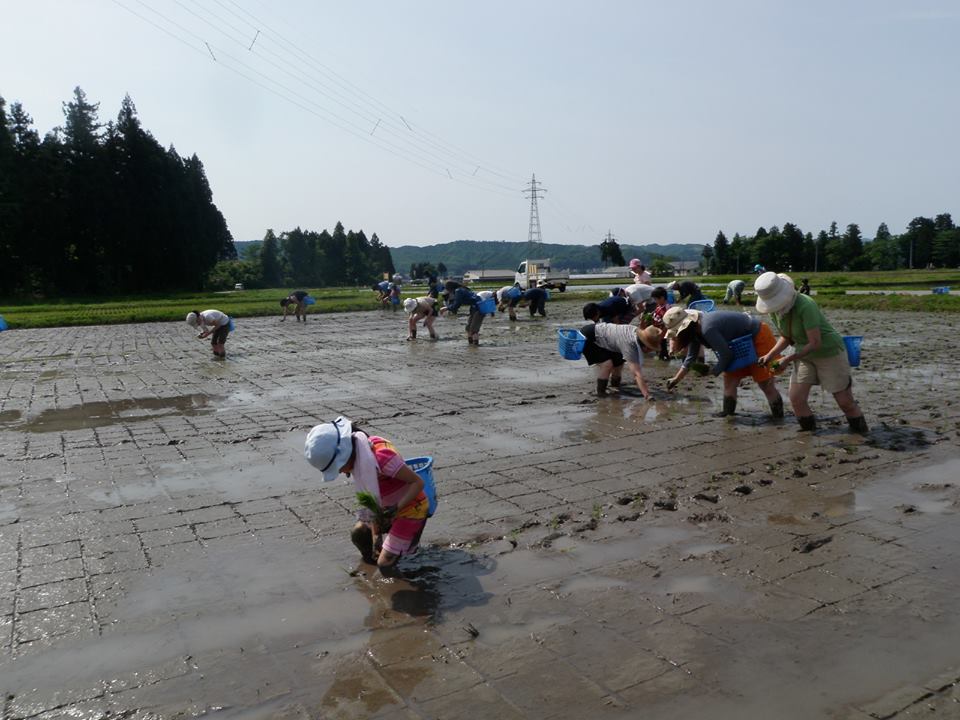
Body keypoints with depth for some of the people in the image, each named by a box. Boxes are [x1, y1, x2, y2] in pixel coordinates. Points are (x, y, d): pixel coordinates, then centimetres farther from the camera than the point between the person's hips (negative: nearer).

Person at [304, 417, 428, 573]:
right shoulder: (358, 456, -5)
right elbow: (372, 497, 0)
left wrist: (397, 508, -31)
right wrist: (376, 534, -2)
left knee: (385, 566, -10)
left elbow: (418, 482, -24)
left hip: (411, 507, -8)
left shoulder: (381, 456, -32)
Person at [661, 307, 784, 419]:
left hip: (759, 337, -9)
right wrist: (676, 379, 10)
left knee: (764, 382, -5)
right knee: (729, 378, 10)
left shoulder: (707, 329, -35)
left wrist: (712, 371, -11)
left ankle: (778, 416, 7)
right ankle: (728, 412, 22)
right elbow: (691, 357, 9)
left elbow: (726, 354, -28)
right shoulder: (694, 328, -4)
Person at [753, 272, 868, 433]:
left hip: (830, 353, -6)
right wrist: (770, 354, -8)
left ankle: (861, 433, 23)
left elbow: (815, 343, -30)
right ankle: (810, 433, 16)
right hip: (804, 355, 6)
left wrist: (789, 359, -27)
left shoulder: (805, 306, -31)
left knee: (845, 401, 1)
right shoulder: (774, 310, -8)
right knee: (796, 399, -3)